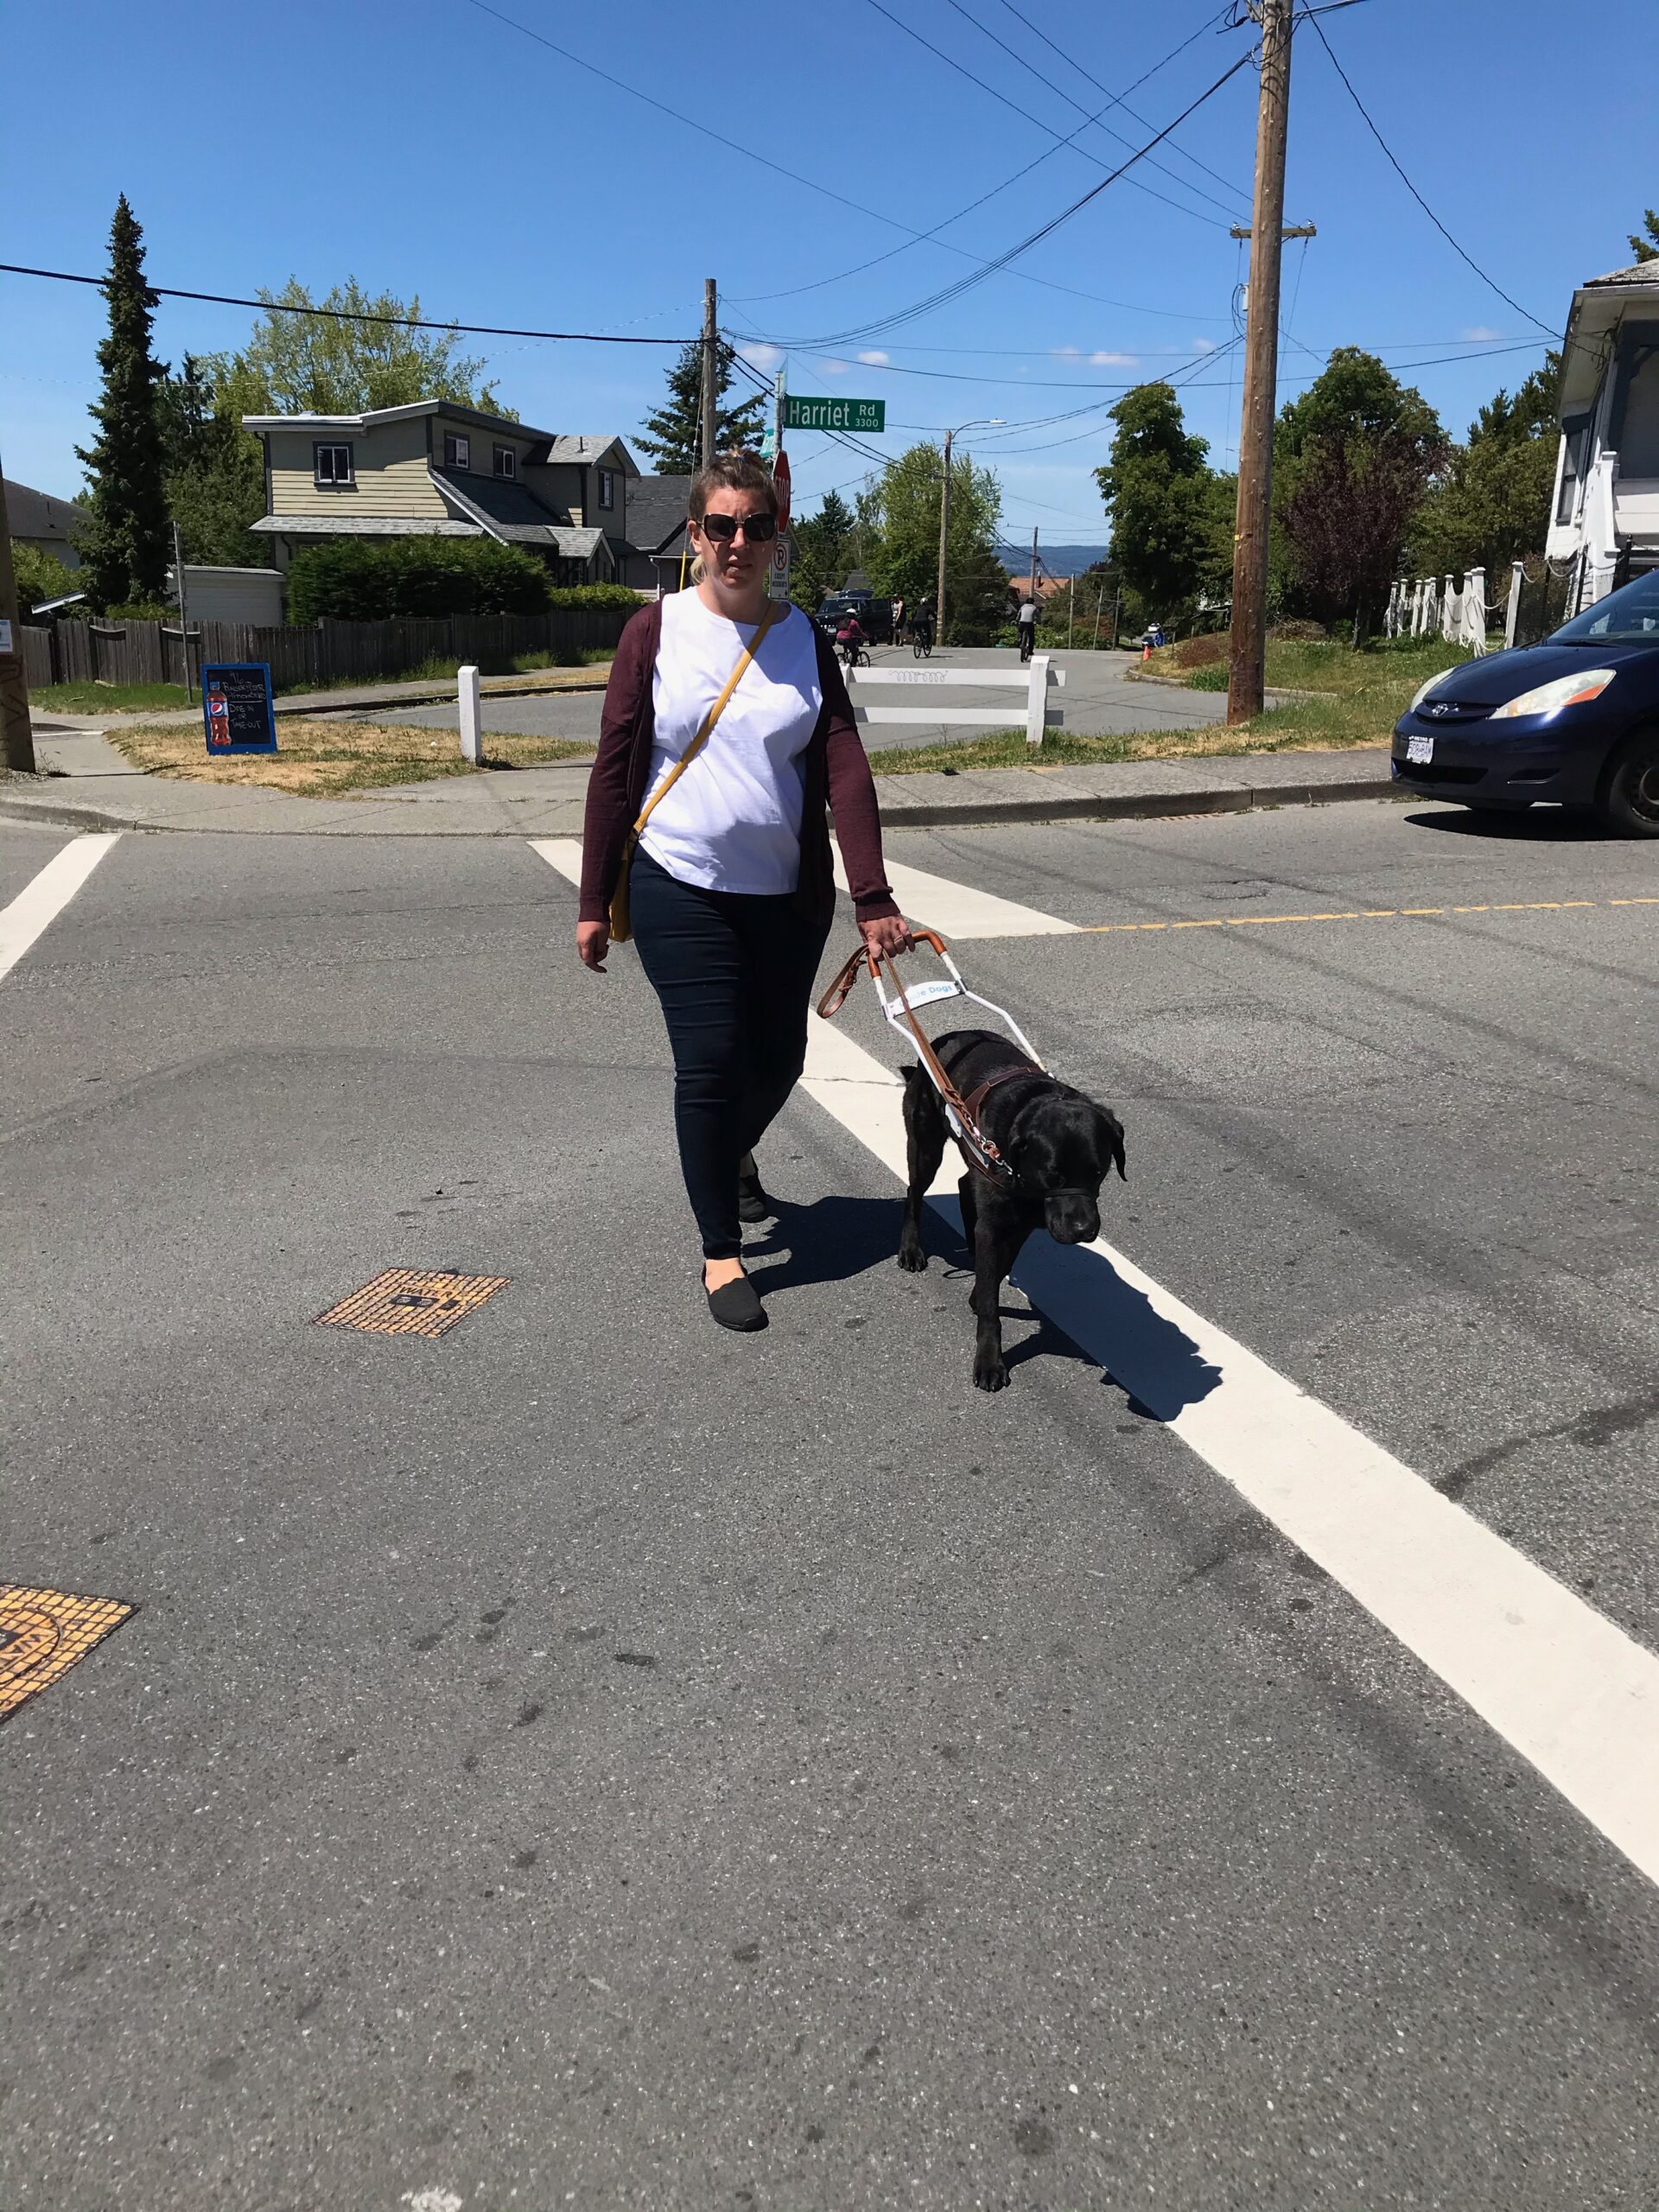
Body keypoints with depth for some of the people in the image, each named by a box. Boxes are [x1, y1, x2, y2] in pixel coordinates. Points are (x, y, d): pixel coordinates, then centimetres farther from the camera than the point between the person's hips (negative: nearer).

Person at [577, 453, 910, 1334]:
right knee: (710, 1061, -6)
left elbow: (845, 770, -6)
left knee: (778, 1057, 11)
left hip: (788, 894, 3)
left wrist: (873, 899, -16)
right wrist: (594, 903, -4)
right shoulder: (656, 630, -4)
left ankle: (734, 1154, 45)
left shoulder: (804, 640, 2)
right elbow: (614, 770, -3)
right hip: (681, 889, -3)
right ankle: (721, 1253, 9)